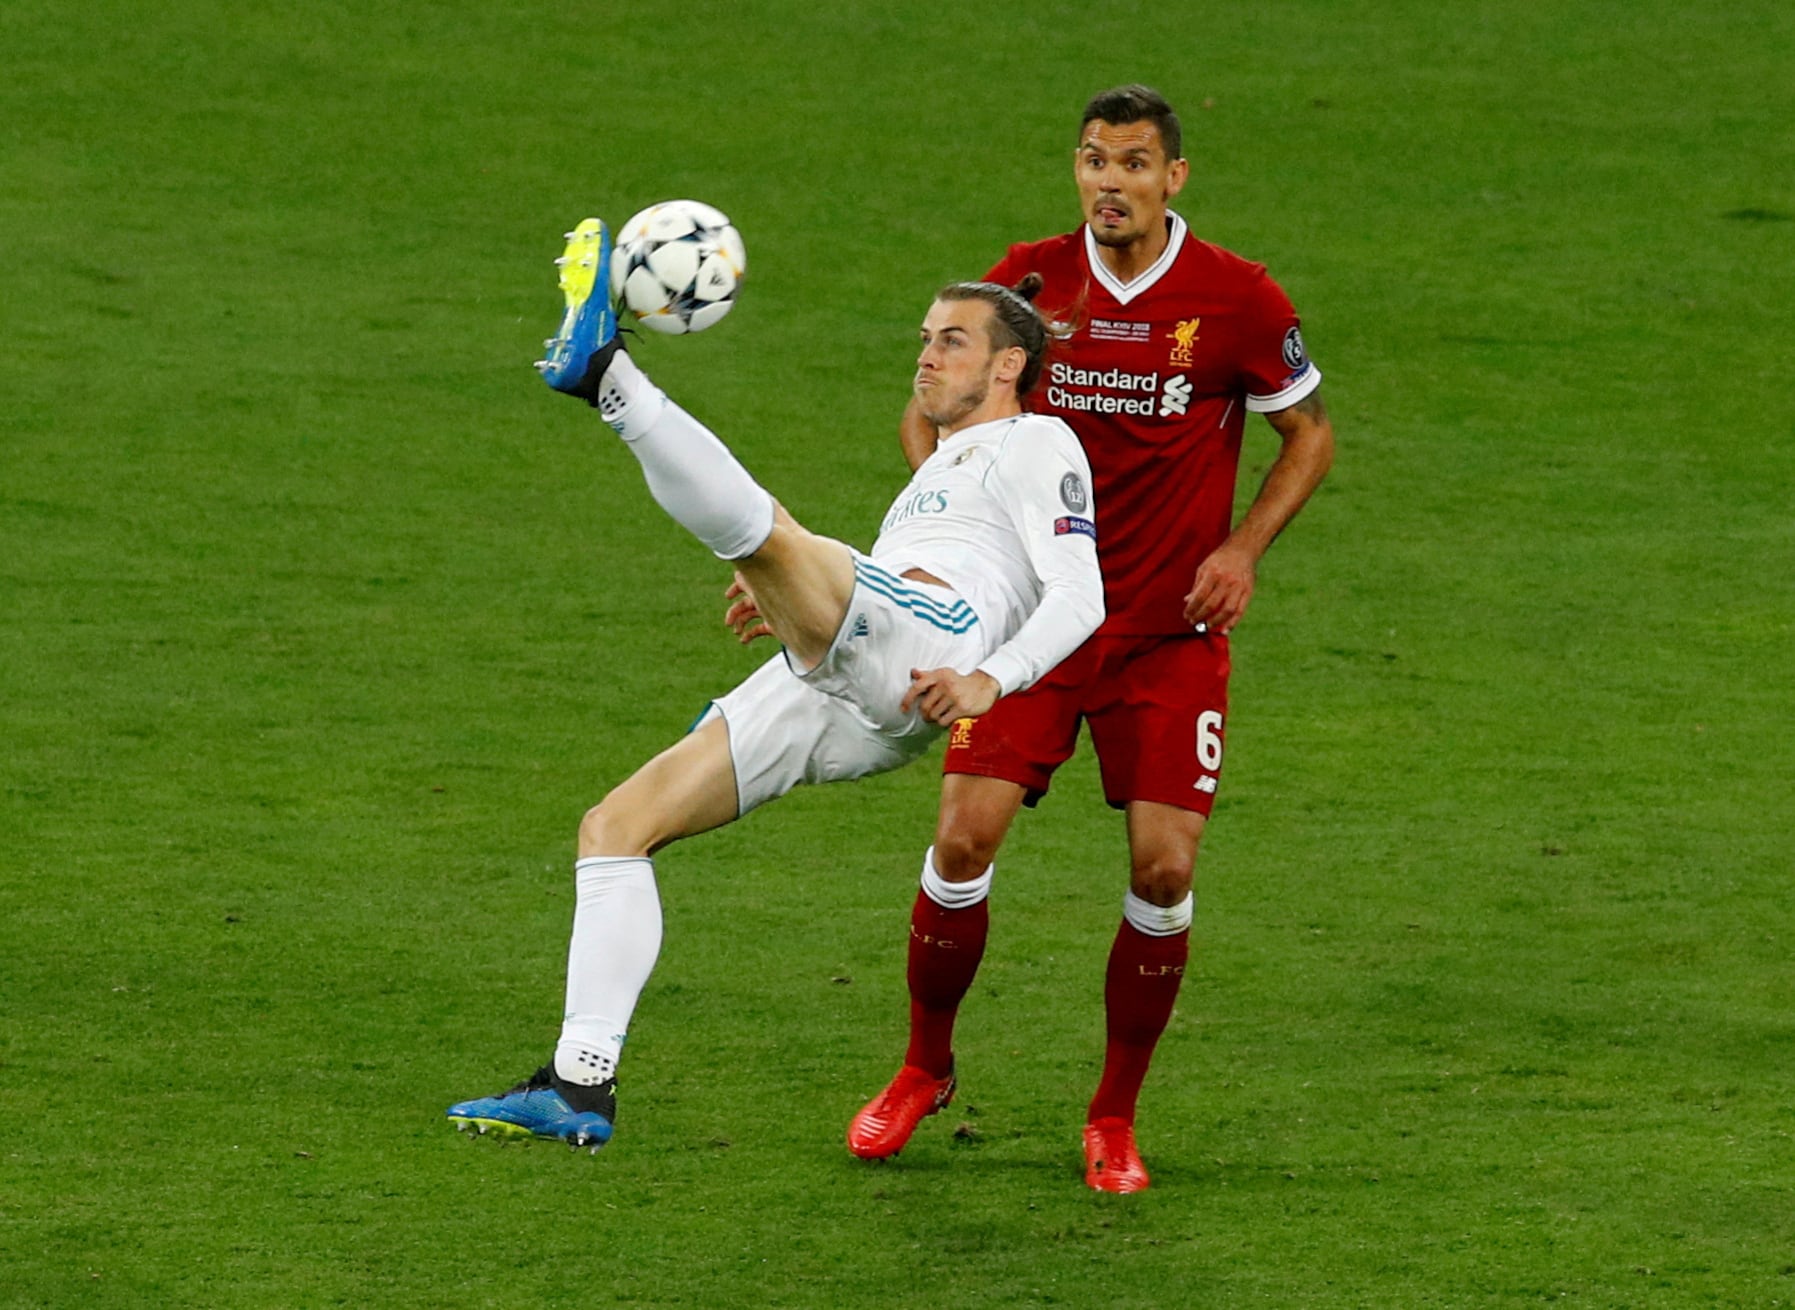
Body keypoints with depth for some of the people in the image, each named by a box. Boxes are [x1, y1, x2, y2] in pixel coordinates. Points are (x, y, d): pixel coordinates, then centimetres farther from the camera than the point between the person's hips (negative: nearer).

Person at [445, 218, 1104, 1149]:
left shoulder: (1036, 444, 13)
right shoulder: (938, 473, 39)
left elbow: (1080, 596, -2)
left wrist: (990, 679, -19)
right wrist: (792, 613, 20)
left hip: (923, 651, -8)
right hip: (834, 694, 8)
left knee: (762, 532, -35)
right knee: (614, 828, 3)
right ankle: (580, 1088, -3)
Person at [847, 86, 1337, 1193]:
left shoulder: (1240, 299, -7)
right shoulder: (1027, 280, -2)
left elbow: (1311, 433, 6)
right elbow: (930, 410, 12)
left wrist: (1245, 545, -8)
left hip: (1171, 632, -1)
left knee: (1166, 865, -9)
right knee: (965, 839, -10)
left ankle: (1116, 1118, 10)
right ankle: (925, 1070, 15)